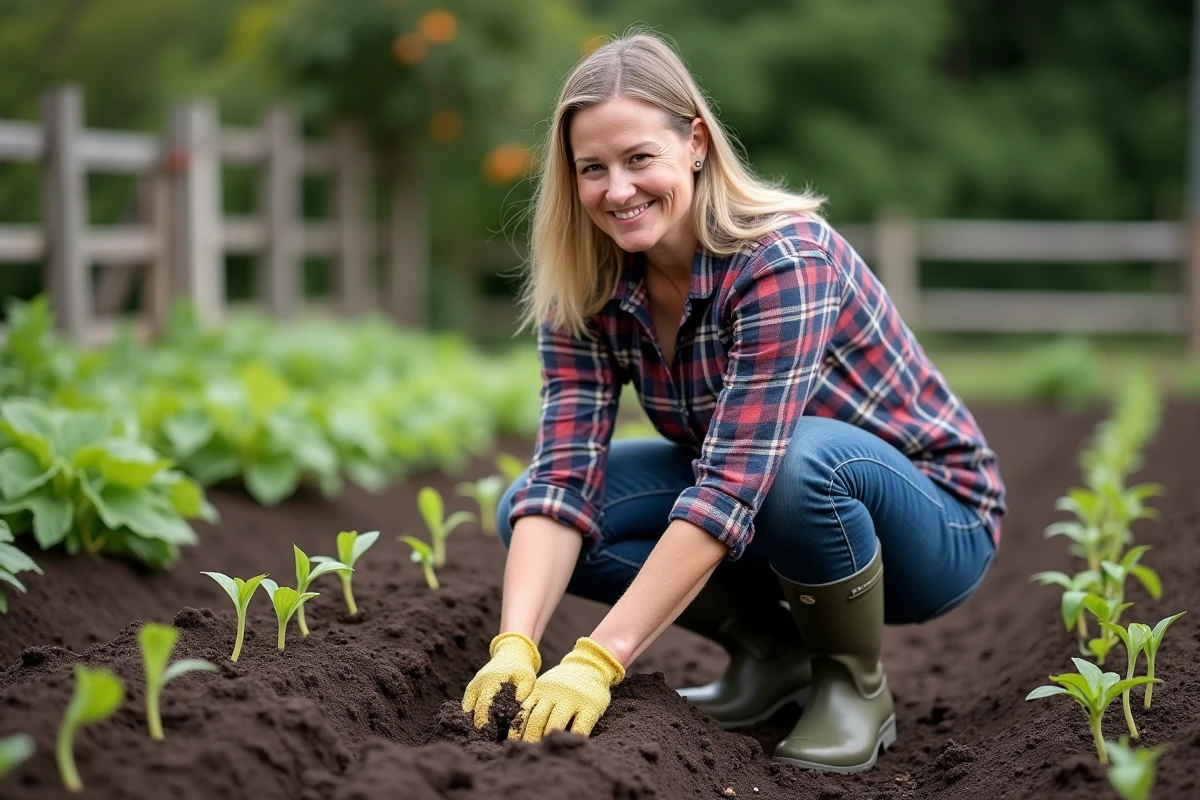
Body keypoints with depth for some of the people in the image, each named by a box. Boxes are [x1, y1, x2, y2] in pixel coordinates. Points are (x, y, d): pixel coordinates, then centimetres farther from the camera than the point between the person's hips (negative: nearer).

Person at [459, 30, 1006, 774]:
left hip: (931, 519, -5)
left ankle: (856, 685, -10)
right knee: (523, 510, -12)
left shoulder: (784, 259, -30)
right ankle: (772, 647, 4)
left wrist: (598, 662, -43)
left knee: (799, 458, -40)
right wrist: (515, 647, -36)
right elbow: (564, 475, -21)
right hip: (758, 513, 6)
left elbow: (732, 487, -38)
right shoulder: (587, 288, -11)